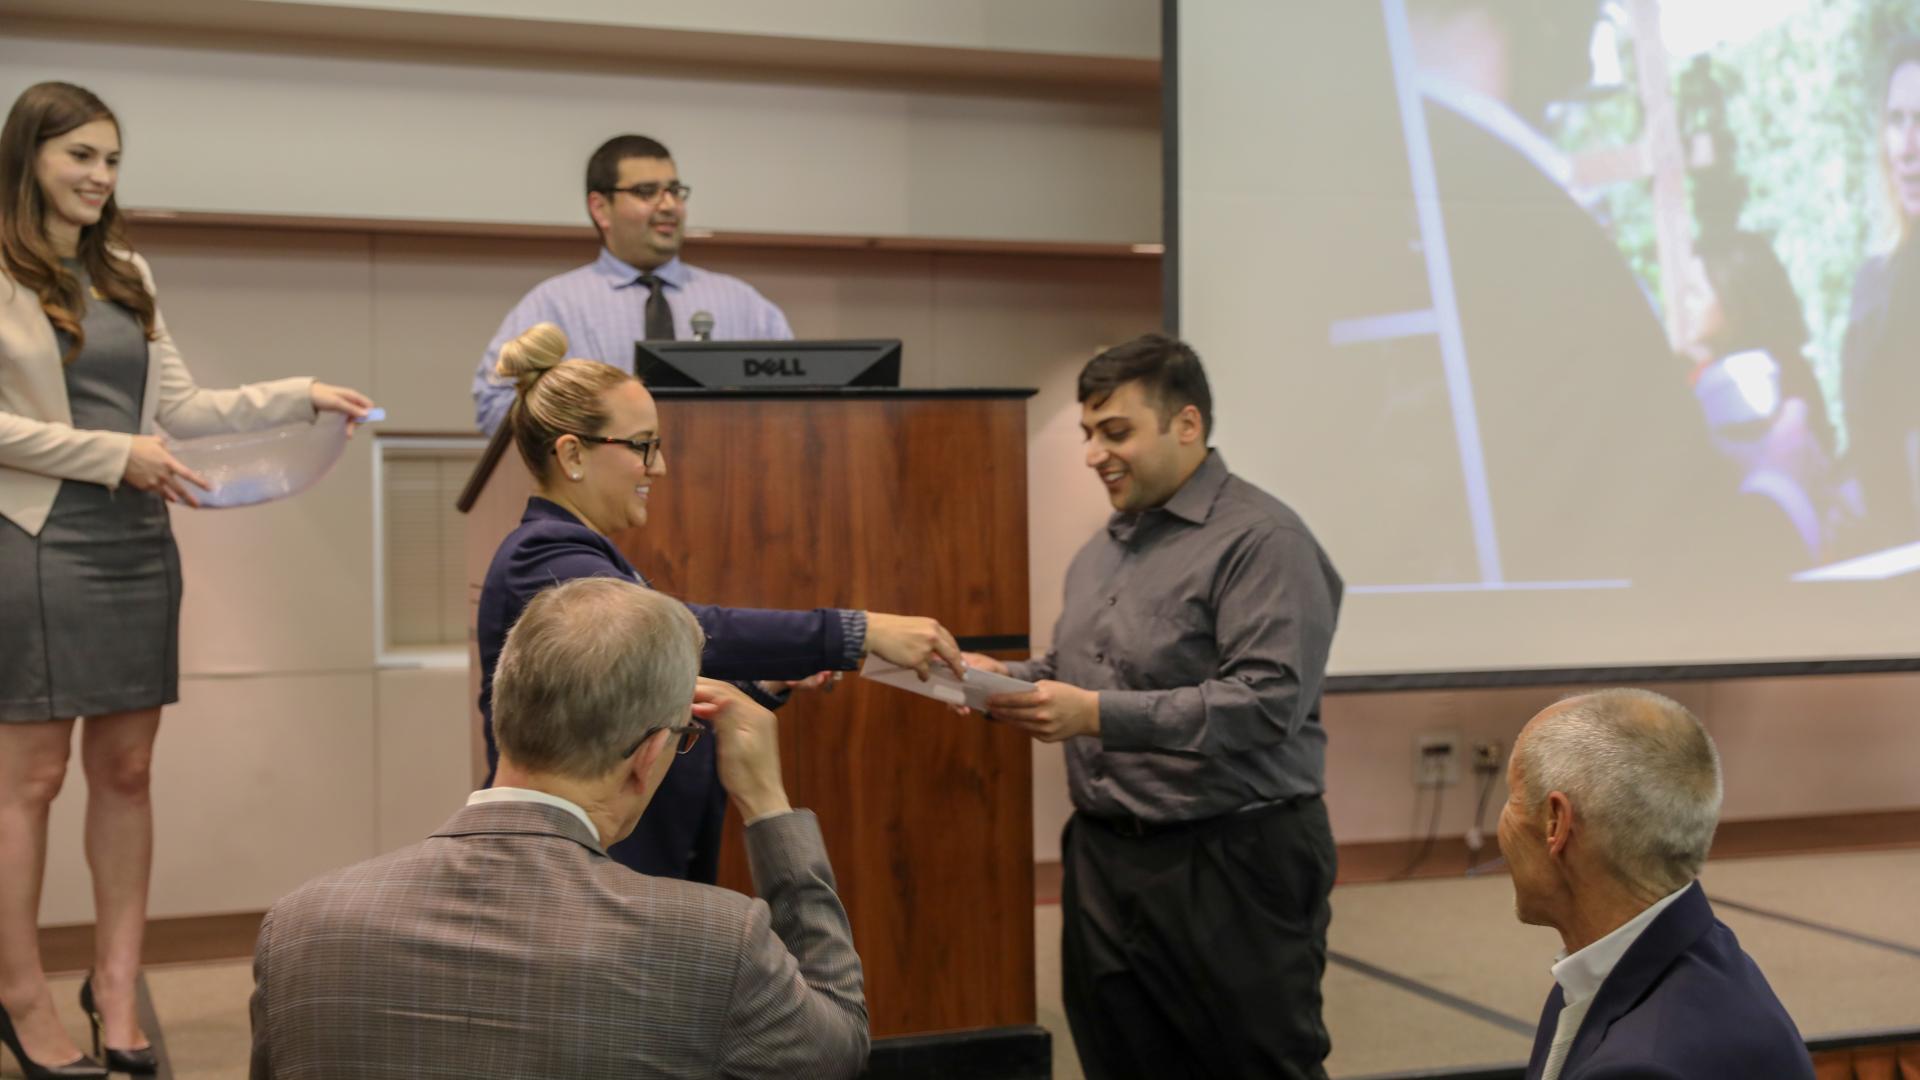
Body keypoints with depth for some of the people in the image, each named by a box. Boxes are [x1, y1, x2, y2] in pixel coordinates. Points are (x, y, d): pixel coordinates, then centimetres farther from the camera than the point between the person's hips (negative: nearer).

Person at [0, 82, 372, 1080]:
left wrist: (300, 396, 7)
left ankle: (114, 985, 17)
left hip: (135, 547, 6)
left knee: (125, 770, 8)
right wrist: (116, 454, -13)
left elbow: (179, 407, 15)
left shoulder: (127, 276, 15)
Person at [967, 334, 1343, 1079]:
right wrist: (1003, 677, 0)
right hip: (1103, 860, 8)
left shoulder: (1262, 540, -13)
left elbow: (1268, 701, -23)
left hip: (1232, 864, -8)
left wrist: (1100, 716, -27)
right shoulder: (1100, 552, 15)